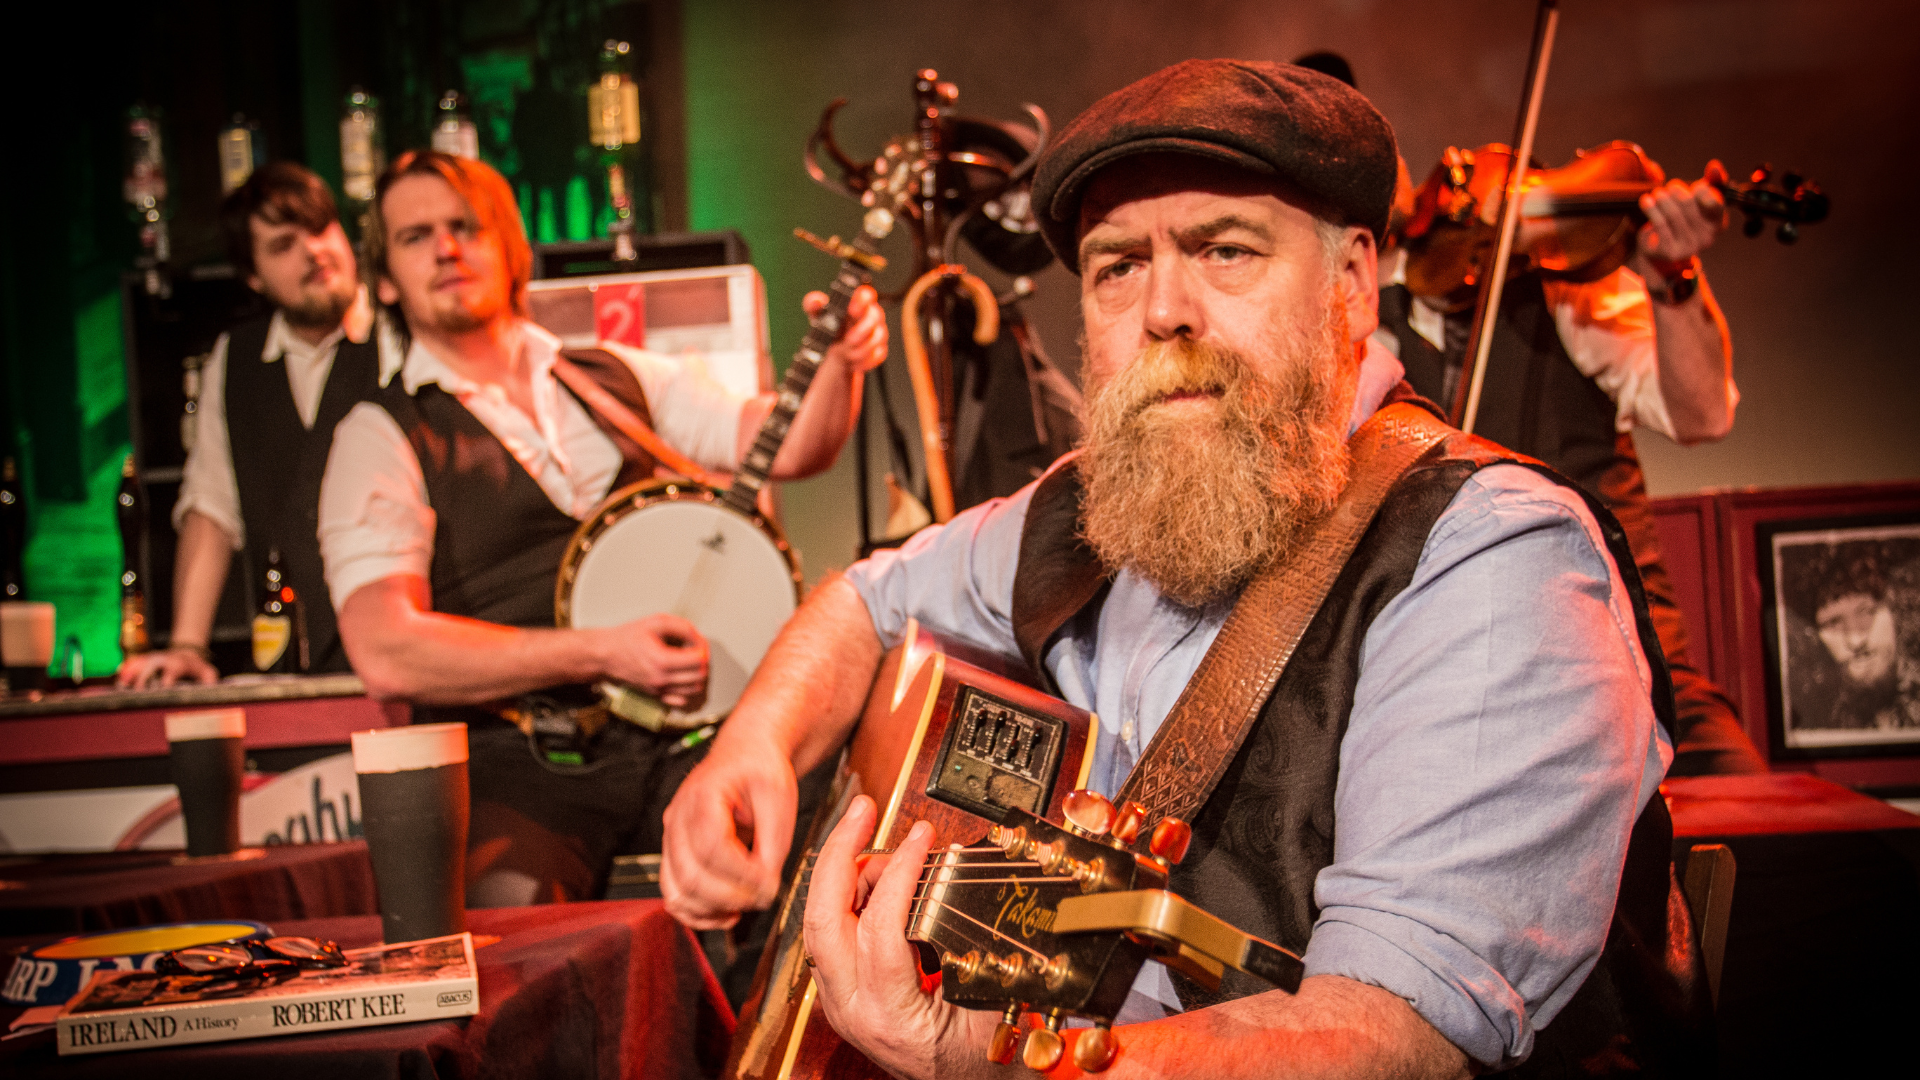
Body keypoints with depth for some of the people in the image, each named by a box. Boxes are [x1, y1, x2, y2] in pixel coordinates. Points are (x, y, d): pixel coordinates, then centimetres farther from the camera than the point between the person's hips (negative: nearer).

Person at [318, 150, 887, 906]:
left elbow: (788, 448, 11)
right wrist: (603, 654, -15)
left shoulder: (620, 377, 18)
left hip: (684, 731, 4)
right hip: (519, 764, -4)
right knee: (508, 911, -36)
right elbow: (385, 654, -10)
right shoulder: (381, 437, 3)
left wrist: (841, 359, -10)